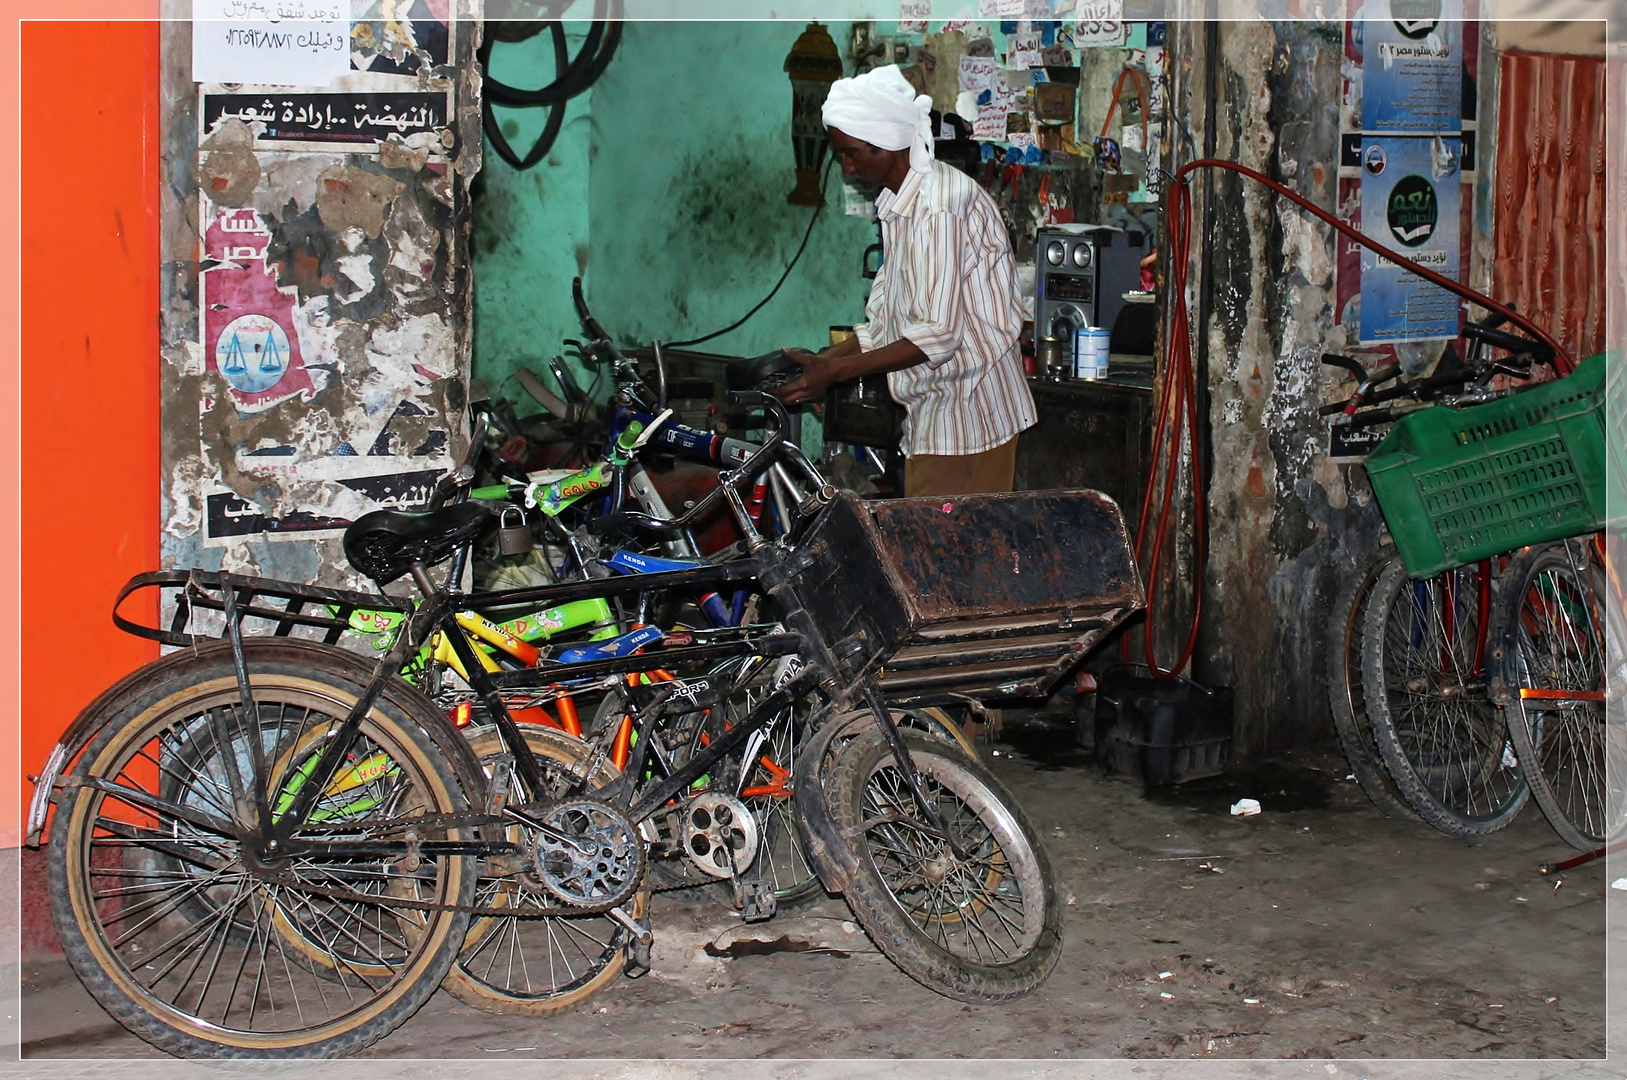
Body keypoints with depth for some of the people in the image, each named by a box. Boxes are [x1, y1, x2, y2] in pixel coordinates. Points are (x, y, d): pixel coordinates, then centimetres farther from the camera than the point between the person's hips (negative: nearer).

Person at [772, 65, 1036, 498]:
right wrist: (821, 360, 1)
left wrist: (834, 371, -23)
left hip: (967, 411, -9)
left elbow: (939, 334, -24)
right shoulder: (898, 205, 13)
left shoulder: (942, 205, -19)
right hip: (933, 413, 9)